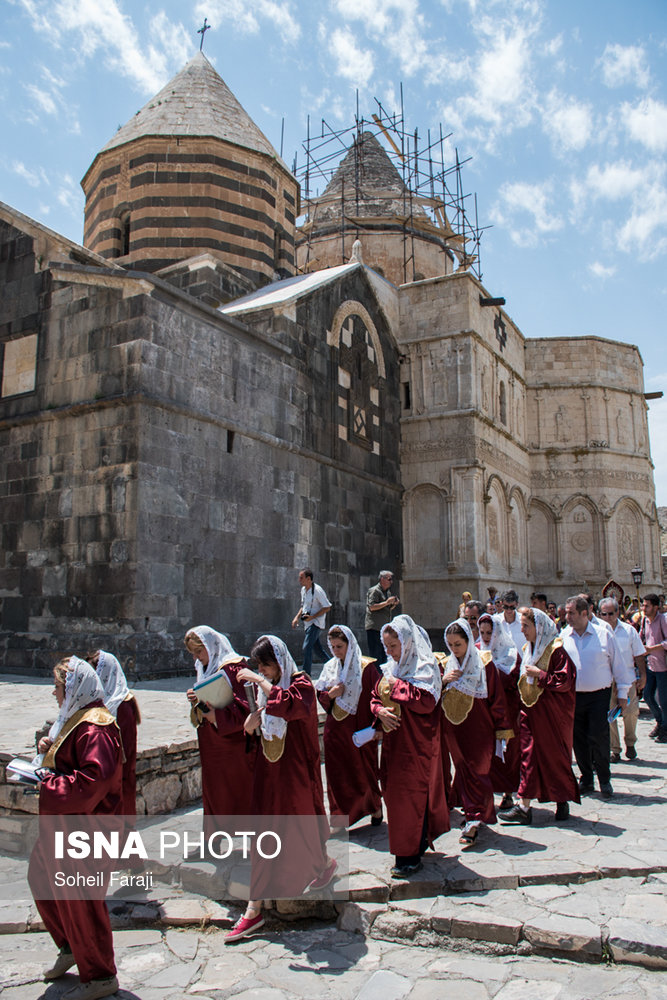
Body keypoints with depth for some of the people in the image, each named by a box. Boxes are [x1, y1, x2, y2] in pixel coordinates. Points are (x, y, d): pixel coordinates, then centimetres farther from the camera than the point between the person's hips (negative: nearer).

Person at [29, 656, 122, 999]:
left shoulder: (94, 728, -25)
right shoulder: (73, 719, 10)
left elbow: (94, 777, -32)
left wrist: (49, 786, -23)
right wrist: (49, 748, 4)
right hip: (61, 826, 11)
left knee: (79, 903, 2)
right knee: (41, 882, 24)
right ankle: (71, 948, 45)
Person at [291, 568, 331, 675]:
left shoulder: (317, 590, -17)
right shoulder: (303, 589, 10)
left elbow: (327, 607, -15)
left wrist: (312, 617, -20)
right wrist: (297, 617, 9)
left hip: (316, 623, -8)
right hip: (308, 623, 8)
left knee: (307, 648, -15)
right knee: (318, 649, 13)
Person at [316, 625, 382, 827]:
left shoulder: (366, 667, -10)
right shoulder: (329, 667, 6)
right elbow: (320, 694, 10)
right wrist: (329, 695, -12)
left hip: (360, 730, -4)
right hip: (336, 730, 4)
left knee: (364, 770, 8)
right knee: (337, 772, 7)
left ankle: (375, 807, 31)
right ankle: (341, 814, 20)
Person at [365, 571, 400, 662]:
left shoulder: (388, 592, 19)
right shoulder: (374, 591, -9)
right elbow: (372, 607, -19)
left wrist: (394, 604, 7)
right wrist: (387, 602, -19)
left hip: (384, 627, 9)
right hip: (374, 627, -9)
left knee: (383, 654, 10)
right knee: (375, 654, -9)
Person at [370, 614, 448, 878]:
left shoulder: (424, 668, -12)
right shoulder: (390, 668, 11)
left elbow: (426, 702, -24)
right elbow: (376, 698, 15)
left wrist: (397, 686, -18)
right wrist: (380, 711, -7)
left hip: (416, 744, -7)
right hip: (393, 740, 8)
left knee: (411, 795, -3)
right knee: (393, 792, 12)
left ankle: (410, 856, 9)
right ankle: (418, 841, 30)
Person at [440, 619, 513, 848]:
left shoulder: (484, 663, -8)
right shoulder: (447, 665, 5)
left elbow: (497, 698, -5)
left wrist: (502, 728, -4)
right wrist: (443, 681, -12)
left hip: (479, 728, -4)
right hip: (455, 729, 4)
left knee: (476, 772, -5)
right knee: (463, 770, 9)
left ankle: (474, 821, -1)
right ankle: (476, 815, 23)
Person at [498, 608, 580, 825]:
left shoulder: (555, 650, -13)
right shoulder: (527, 649, 10)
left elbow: (564, 681, -18)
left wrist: (539, 675, -19)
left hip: (552, 713, -6)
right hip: (530, 710, 6)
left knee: (555, 756, 5)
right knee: (528, 755, 3)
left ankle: (562, 802, 23)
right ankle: (524, 806, 4)